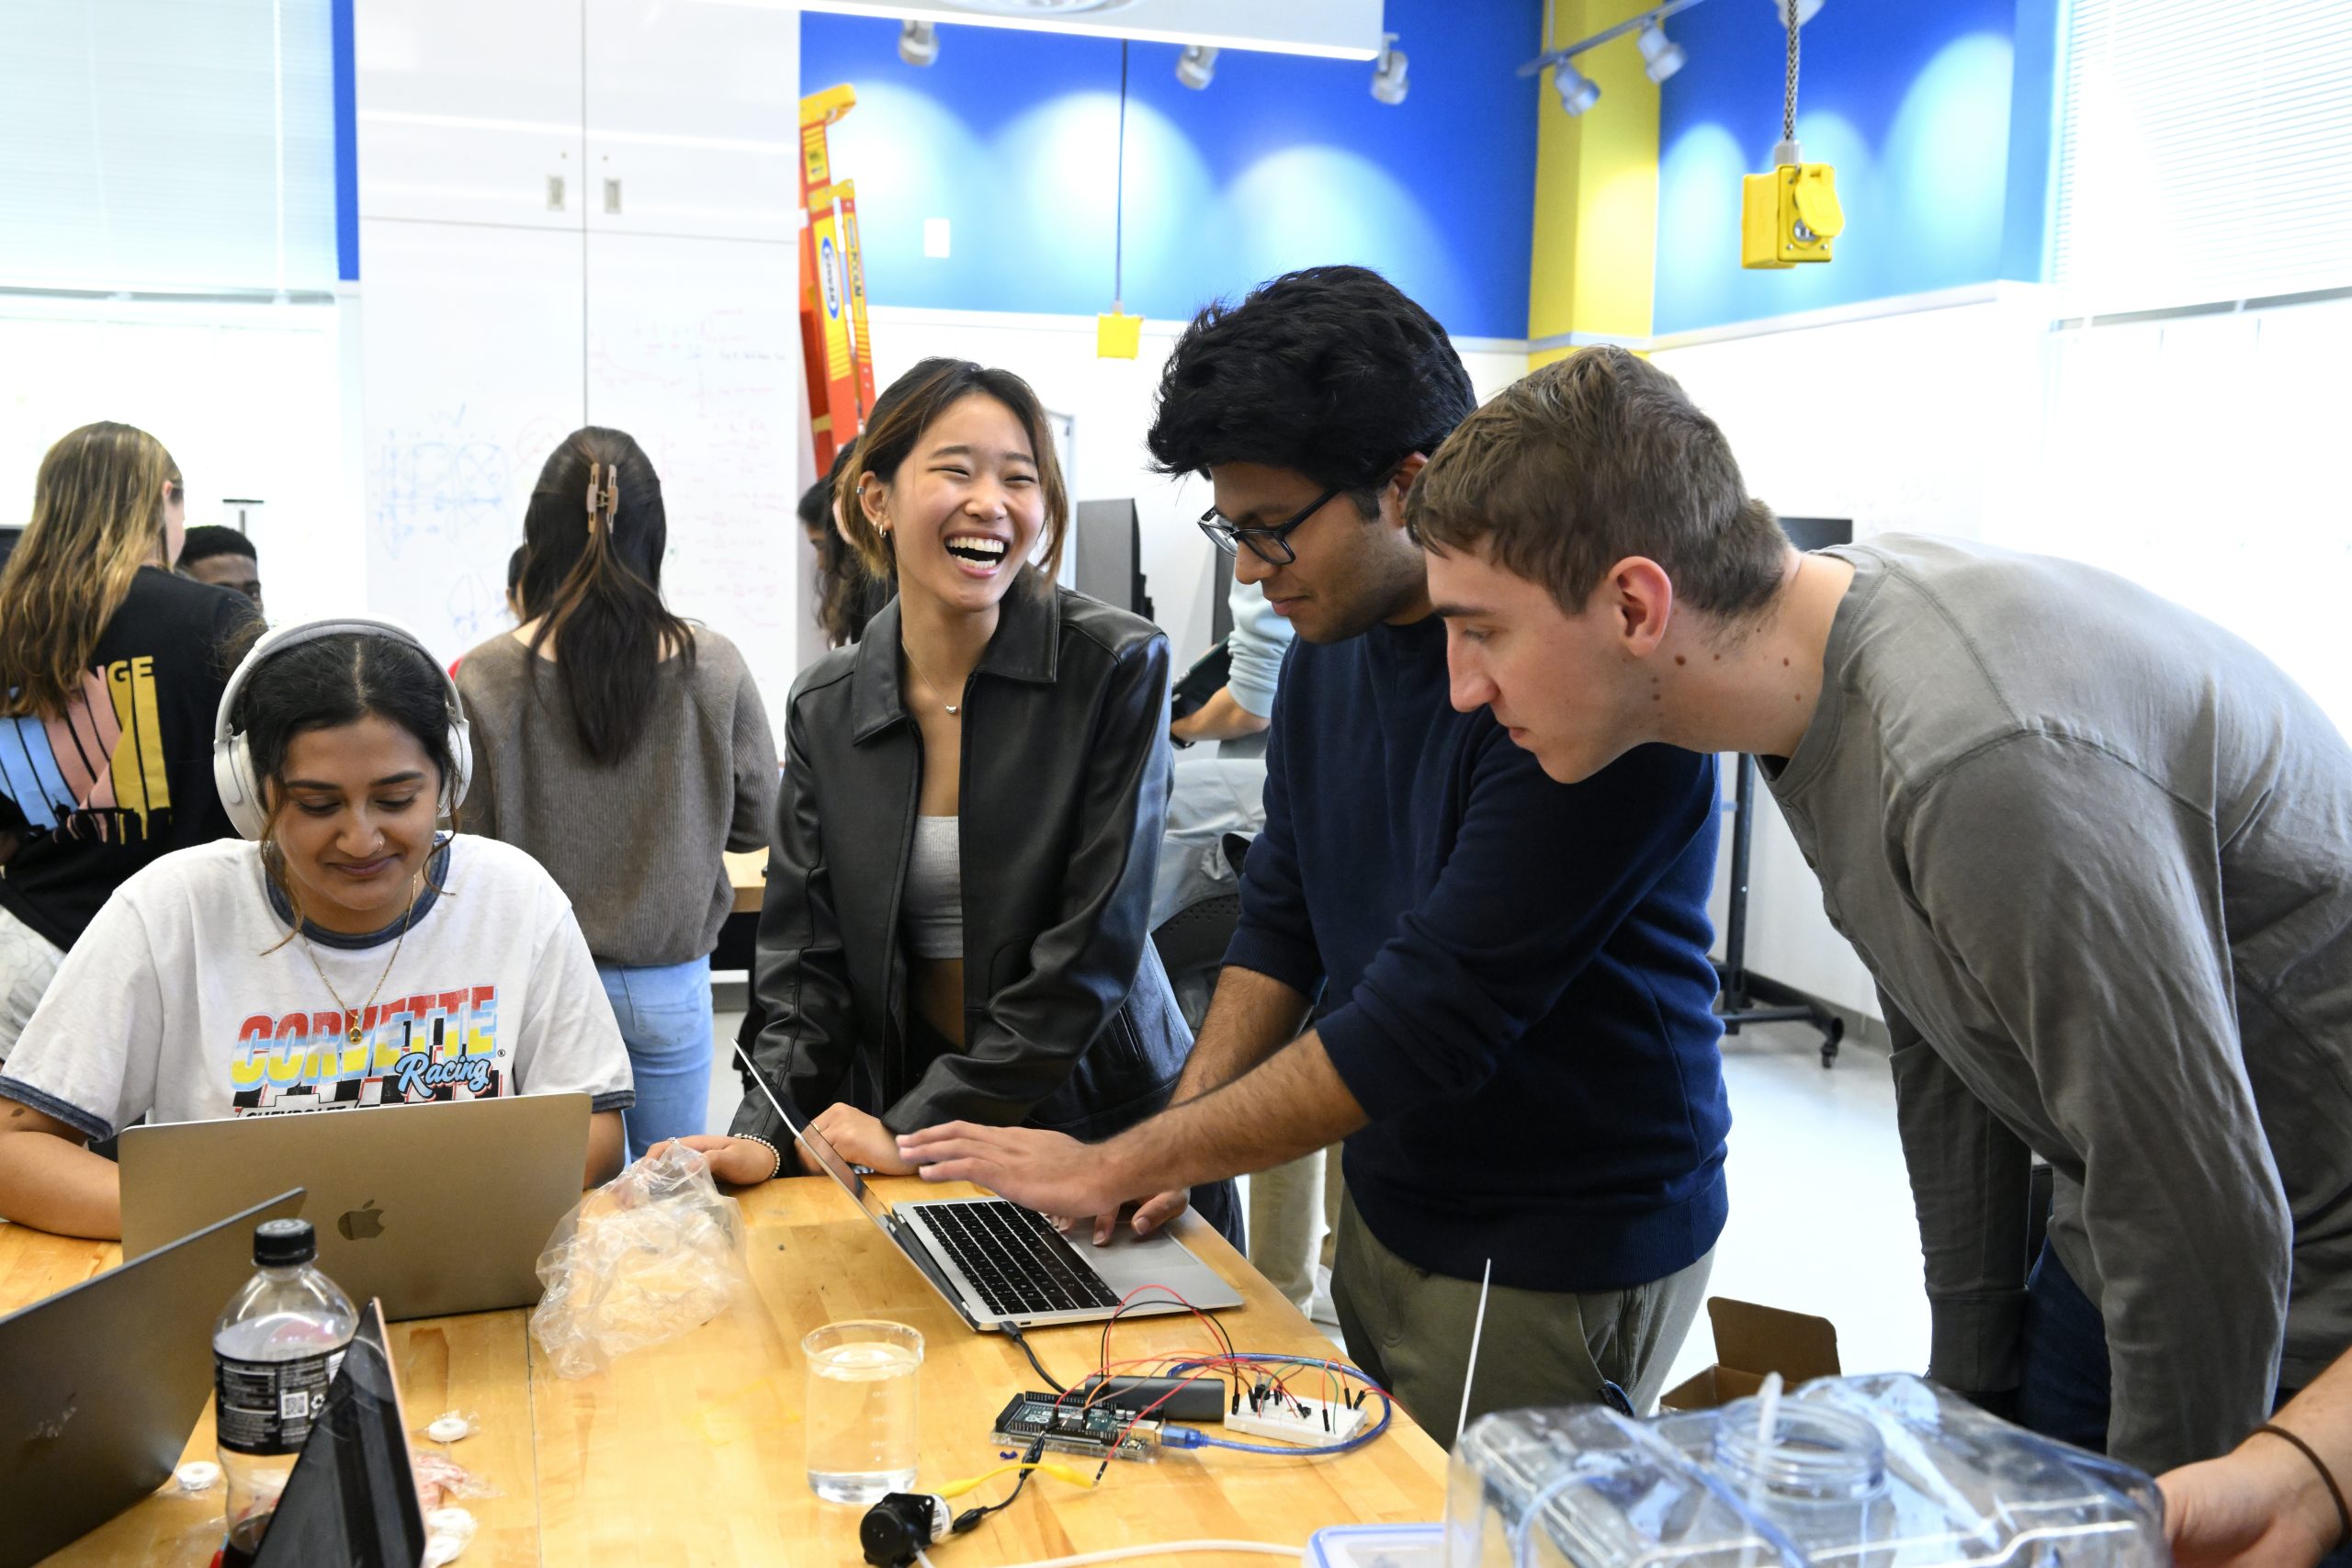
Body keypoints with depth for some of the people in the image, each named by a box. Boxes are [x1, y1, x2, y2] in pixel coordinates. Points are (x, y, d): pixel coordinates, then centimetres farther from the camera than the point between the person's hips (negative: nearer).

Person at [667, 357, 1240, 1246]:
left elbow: (1091, 946, -17)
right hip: (901, 1128, 3)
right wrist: (765, 1131, -15)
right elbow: (807, 955, 1)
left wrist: (920, 1126, -17)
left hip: (1103, 1128, -2)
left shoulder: (1117, 667, -13)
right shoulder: (824, 708, 0)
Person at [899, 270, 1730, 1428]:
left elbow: (1431, 1018, -27)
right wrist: (1178, 1138, -4)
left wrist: (1116, 1168, -20)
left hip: (1559, 1261, -7)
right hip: (1387, 1211, 7)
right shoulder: (1332, 646, 2)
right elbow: (1281, 918, 10)